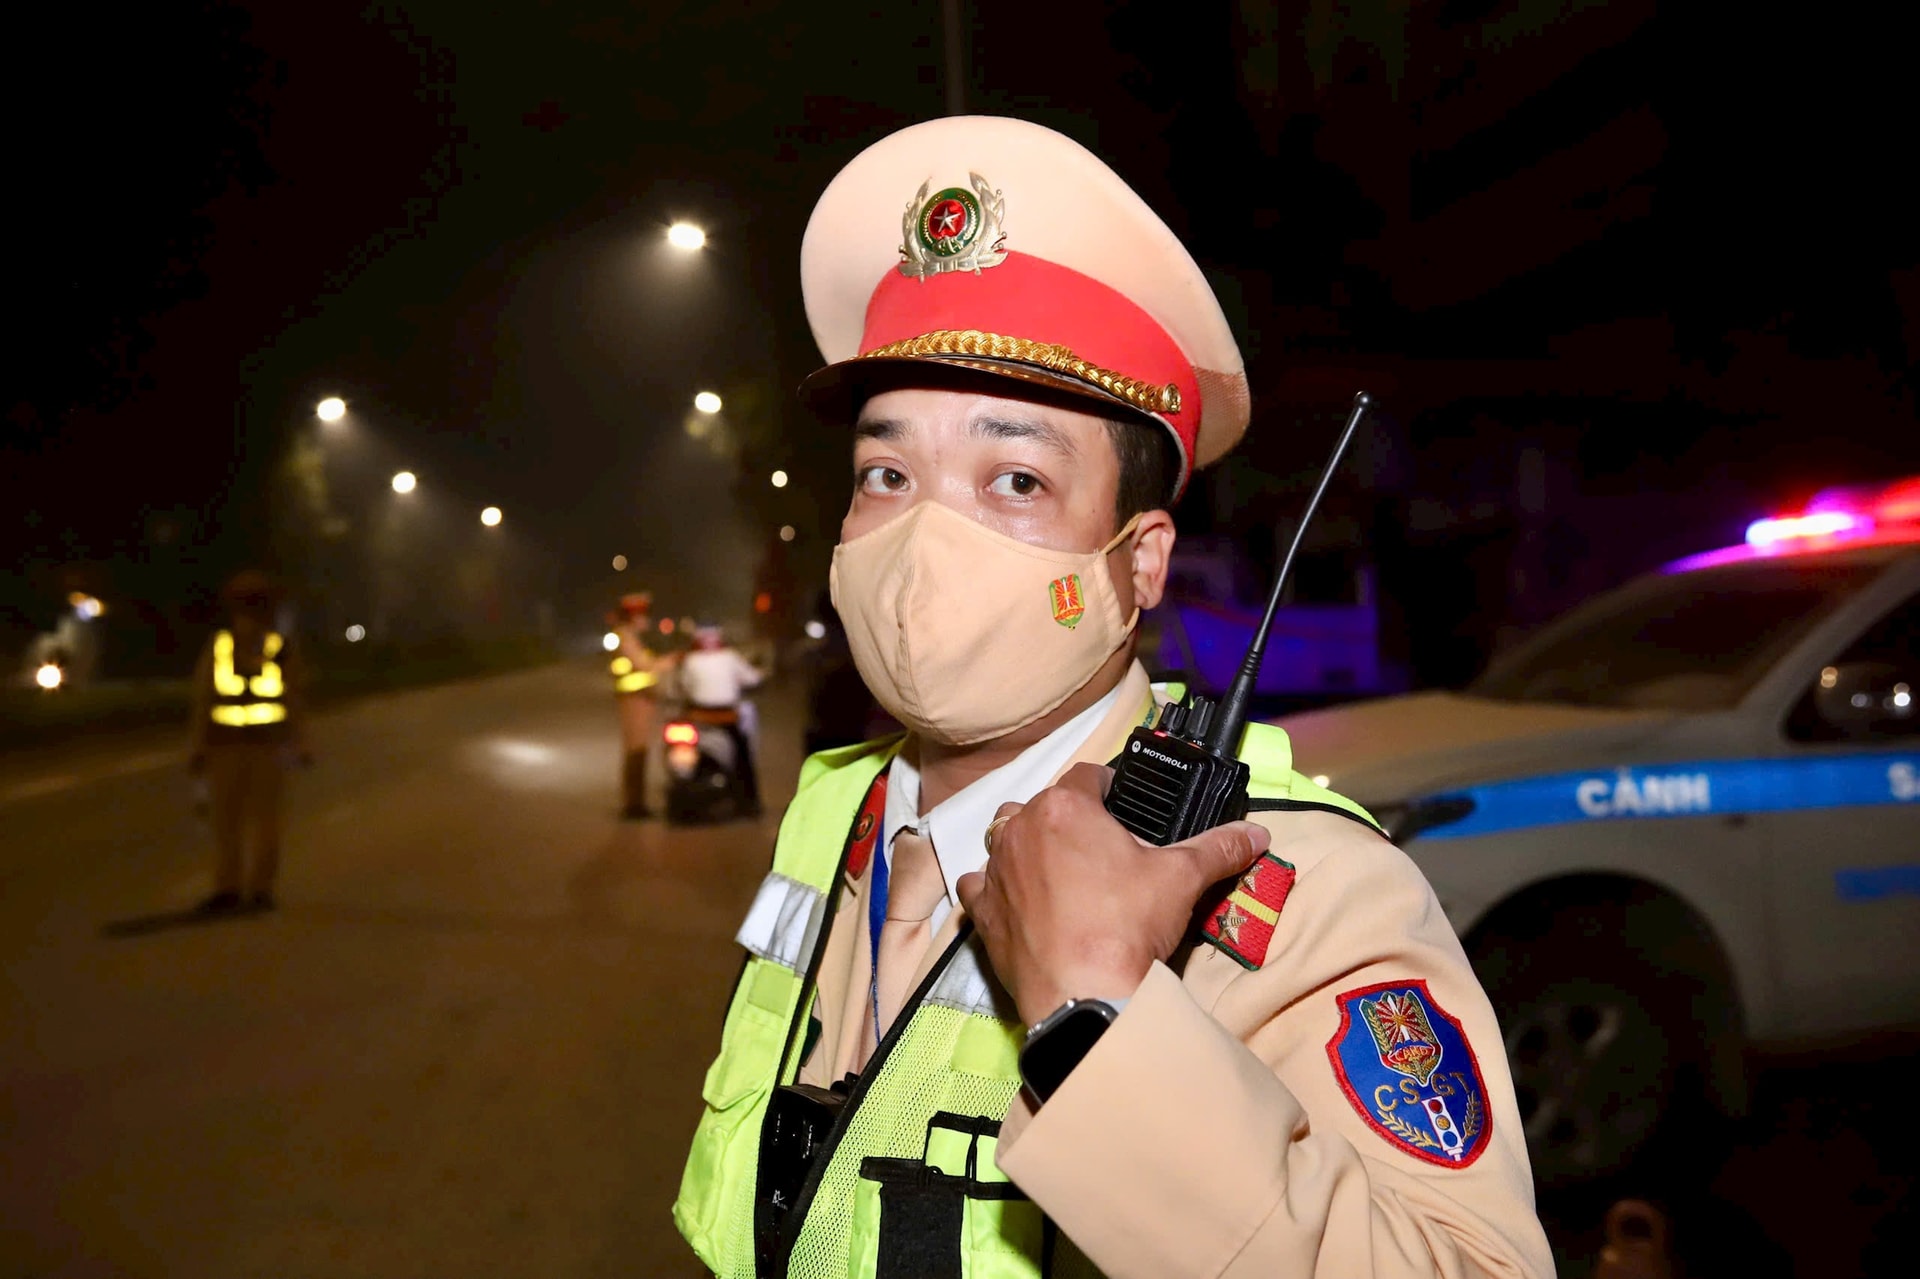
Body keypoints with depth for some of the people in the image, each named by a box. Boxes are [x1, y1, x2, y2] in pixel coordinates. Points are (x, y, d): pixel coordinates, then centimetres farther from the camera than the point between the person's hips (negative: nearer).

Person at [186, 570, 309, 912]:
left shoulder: (281, 650, -1)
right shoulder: (217, 648, 2)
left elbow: (296, 700, 1)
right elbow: (202, 700, 3)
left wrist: (301, 744, -3)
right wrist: (197, 747, 1)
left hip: (269, 746, -1)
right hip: (225, 746, 1)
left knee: (266, 818, -2)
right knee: (225, 818, 2)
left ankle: (261, 889, 7)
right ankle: (227, 889, 11)